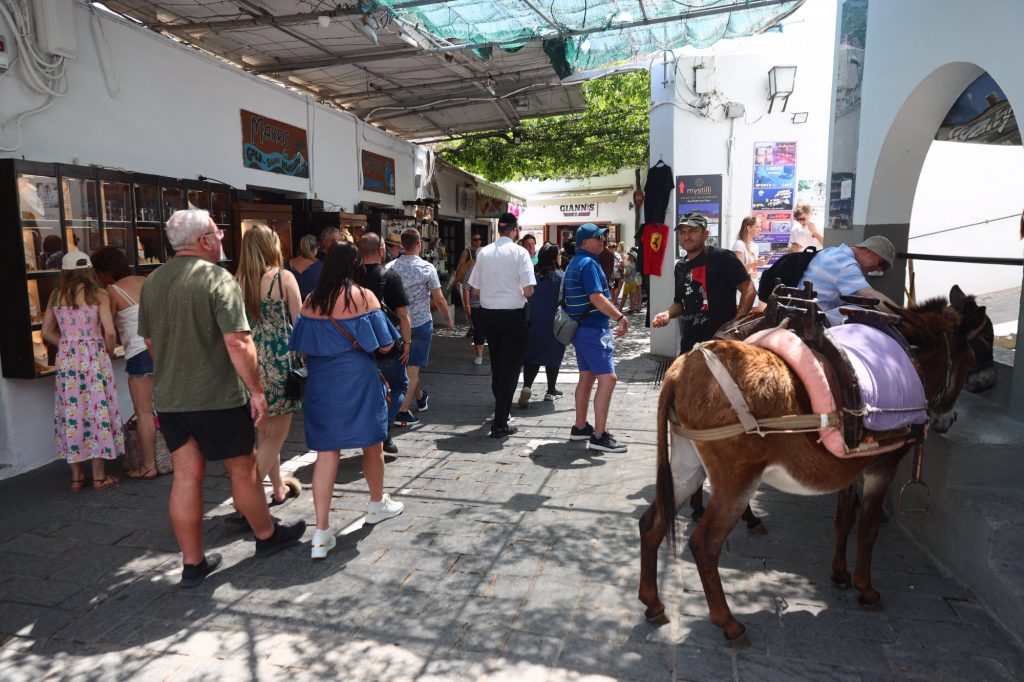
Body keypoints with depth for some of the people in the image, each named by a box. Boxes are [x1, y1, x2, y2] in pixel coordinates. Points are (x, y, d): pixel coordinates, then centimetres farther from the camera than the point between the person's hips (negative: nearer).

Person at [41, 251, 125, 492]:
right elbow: (109, 331, -11)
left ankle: (77, 476, 17)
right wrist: (109, 351, 6)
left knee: (72, 413, 10)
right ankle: (99, 476, 7)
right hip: (93, 358, -4)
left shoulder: (56, 296, 7)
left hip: (66, 359, 4)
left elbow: (47, 332, 9)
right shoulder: (99, 295, -4)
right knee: (97, 412, 3)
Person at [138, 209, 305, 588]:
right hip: (216, 396, -6)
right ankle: (267, 536, 29)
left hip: (168, 397, 6)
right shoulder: (218, 279, -15)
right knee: (242, 469, 10)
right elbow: (238, 342, -21)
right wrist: (257, 390, -15)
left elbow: (150, 341, 17)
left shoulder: (152, 282, 8)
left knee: (186, 475, 10)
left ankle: (193, 563, 19)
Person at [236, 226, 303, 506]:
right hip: (280, 360, -5)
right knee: (276, 435, 5)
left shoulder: (238, 281, 2)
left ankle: (279, 488, 33)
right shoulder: (284, 277, -7)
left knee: (264, 432, 19)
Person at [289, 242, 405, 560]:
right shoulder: (363, 296, -9)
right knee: (372, 444, 17)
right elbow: (384, 345, -7)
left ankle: (321, 533, 5)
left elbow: (302, 347, 5)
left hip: (320, 381, 3)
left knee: (326, 452, 6)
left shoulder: (311, 301, 0)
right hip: (357, 379, -3)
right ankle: (377, 504, 37)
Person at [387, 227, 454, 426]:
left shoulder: (390, 267, -2)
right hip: (421, 323, -4)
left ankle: (420, 398, 40)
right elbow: (439, 299, -8)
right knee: (413, 367, 1)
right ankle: (403, 412, -3)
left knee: (407, 365, 21)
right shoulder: (427, 268, -11)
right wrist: (448, 320, 6)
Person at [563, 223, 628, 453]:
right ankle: (599, 436, -11)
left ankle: (580, 427, 23)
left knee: (587, 377, 16)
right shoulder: (588, 263, -16)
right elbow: (596, 298, -24)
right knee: (607, 378, -11)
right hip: (593, 328, -11)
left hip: (580, 327, 11)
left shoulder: (575, 262, 16)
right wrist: (620, 317, -18)